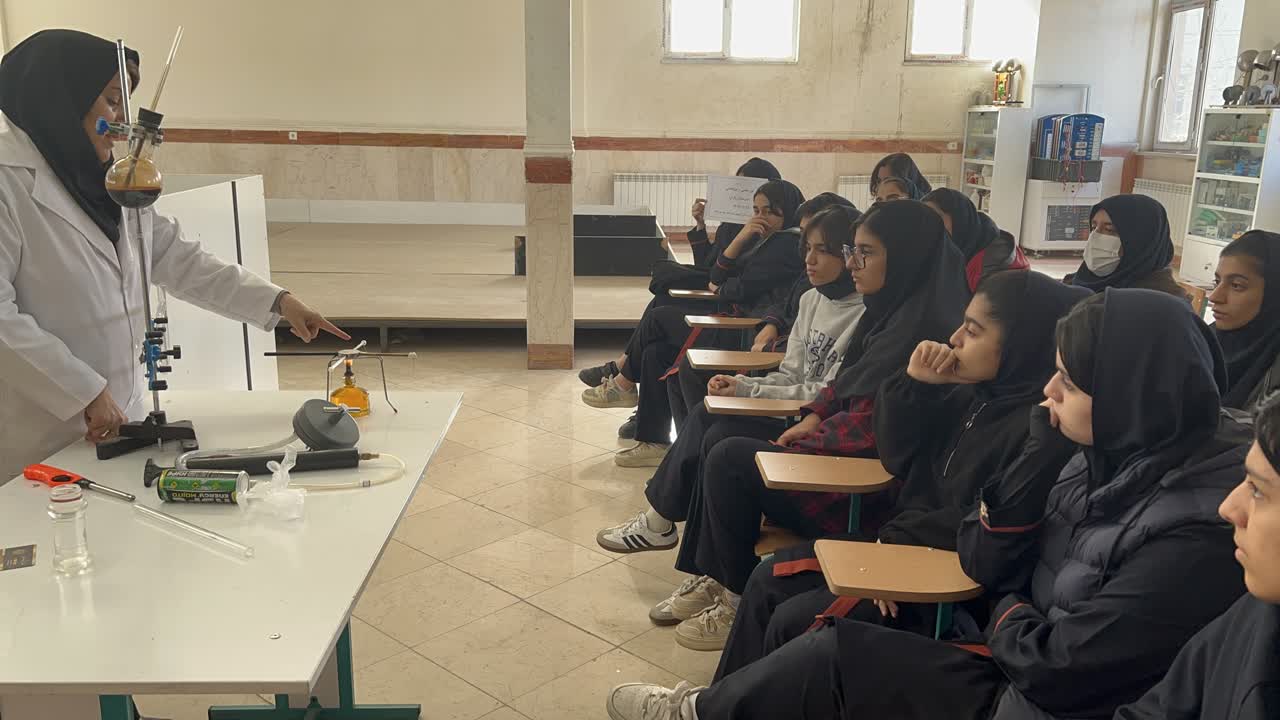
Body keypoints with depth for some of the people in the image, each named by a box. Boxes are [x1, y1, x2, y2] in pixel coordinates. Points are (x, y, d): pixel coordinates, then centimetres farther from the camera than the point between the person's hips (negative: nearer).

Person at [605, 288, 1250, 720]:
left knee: (833, 653, -7)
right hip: (1018, 668, 7)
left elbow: (1058, 668, -25)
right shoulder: (1115, 454, 1)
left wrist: (1007, 616, -4)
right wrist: (1044, 452, -11)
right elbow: (982, 559, 1)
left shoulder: (1198, 529, -25)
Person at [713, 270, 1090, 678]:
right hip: (904, 546, 9)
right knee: (770, 579, 6)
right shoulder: (972, 392, 4)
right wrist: (916, 383, -7)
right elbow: (898, 459, 6)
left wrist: (900, 539, -17)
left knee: (793, 621, -15)